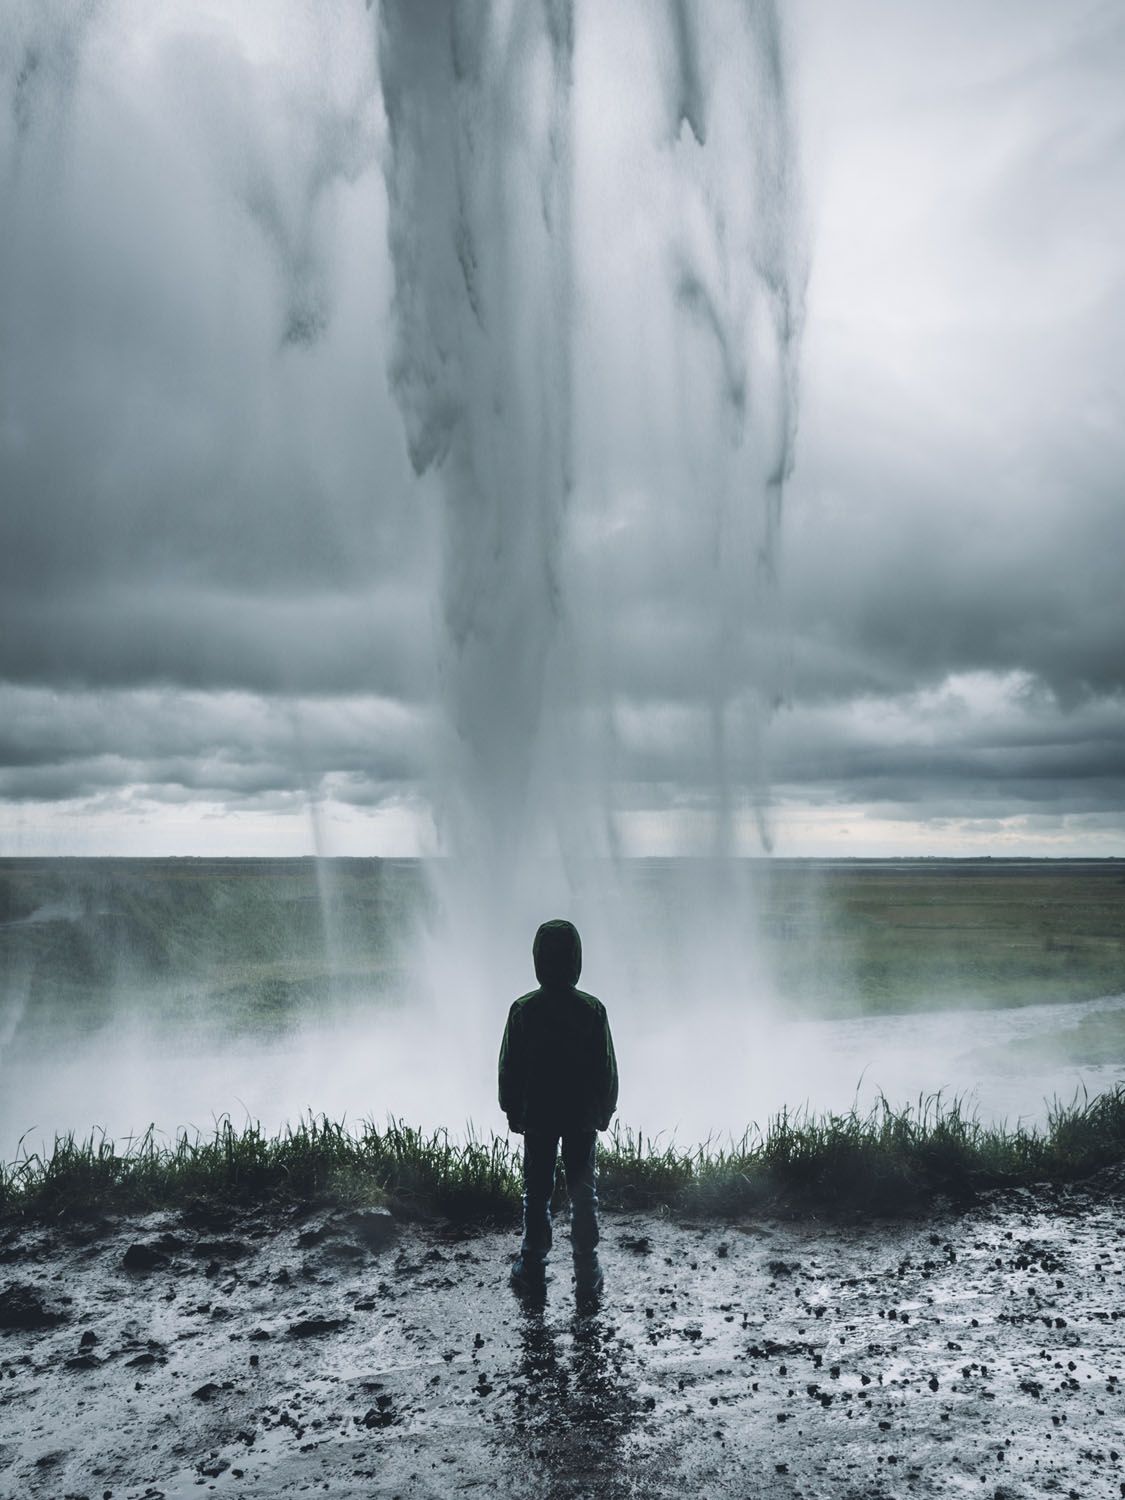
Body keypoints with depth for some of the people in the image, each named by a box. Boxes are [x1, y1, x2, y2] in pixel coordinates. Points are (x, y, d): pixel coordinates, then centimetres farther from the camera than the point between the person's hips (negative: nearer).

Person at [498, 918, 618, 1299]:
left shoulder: (523, 1009, -11)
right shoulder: (592, 1009, -10)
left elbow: (509, 1067, -3)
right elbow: (607, 1068, -3)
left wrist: (512, 1111, 9)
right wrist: (605, 1111, 11)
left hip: (537, 1117, 0)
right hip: (582, 1116, 0)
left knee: (536, 1193, 11)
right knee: (583, 1193, 10)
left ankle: (532, 1268, 18)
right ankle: (587, 1273, 14)